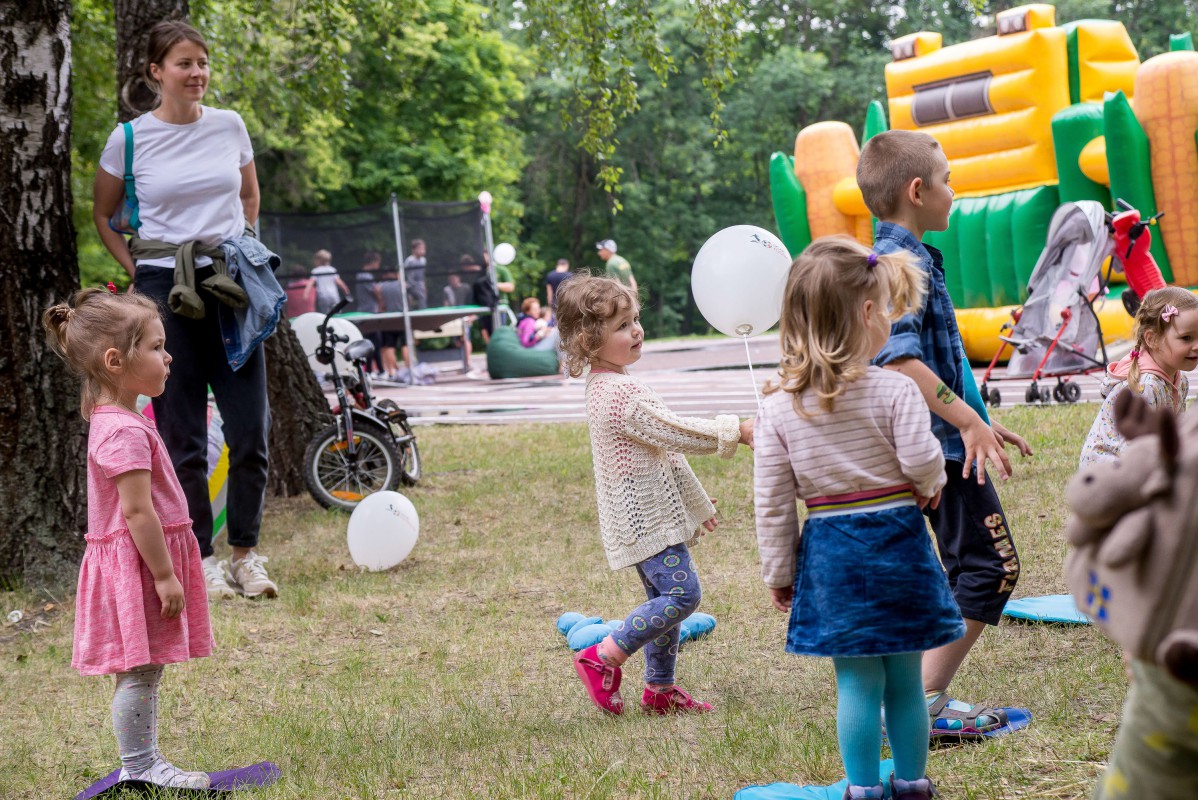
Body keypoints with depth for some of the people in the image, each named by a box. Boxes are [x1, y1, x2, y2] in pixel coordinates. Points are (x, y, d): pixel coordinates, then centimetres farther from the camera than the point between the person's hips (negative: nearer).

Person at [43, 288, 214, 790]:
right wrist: (164, 574, -20)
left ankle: (144, 763, 19)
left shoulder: (114, 422, 13)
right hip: (136, 562, -10)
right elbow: (137, 511, -22)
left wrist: (167, 569, 23)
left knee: (145, 670, 13)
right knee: (139, 671, -4)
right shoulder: (125, 432, -20)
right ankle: (138, 769, 2)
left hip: (139, 563, 10)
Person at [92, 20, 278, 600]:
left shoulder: (230, 126, 5)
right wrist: (139, 271, 3)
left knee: (251, 431, -1)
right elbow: (103, 217, 11)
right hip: (165, 291, -2)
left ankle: (245, 553, 13)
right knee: (182, 438, 1)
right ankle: (200, 559, 11)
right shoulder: (129, 138, -2)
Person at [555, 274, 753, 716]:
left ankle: (660, 689, 21)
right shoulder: (620, 393, -22)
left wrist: (696, 502, 27)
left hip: (649, 512, 11)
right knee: (682, 593, -13)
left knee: (663, 598, 14)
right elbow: (674, 433, -22)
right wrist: (736, 431, -16)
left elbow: (663, 447, 20)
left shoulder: (608, 385, 13)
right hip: (644, 515, -11)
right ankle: (603, 657, -6)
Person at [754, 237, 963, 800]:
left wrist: (777, 572, 8)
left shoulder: (778, 407, -3)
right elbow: (922, 462, -17)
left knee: (856, 682, 9)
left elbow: (772, 501, -1)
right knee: (904, 676, 12)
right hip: (896, 541, -1)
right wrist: (931, 485, 8)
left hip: (829, 553, 1)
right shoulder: (894, 390, -12)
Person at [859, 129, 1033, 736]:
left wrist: (975, 419, 27)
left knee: (968, 571, 15)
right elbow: (898, 358, -30)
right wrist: (968, 421, -29)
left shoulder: (895, 257, 16)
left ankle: (926, 700, 17)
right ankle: (923, 703, -5)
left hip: (940, 442, 10)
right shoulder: (905, 261, -16)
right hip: (942, 443, -10)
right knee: (989, 568, -6)